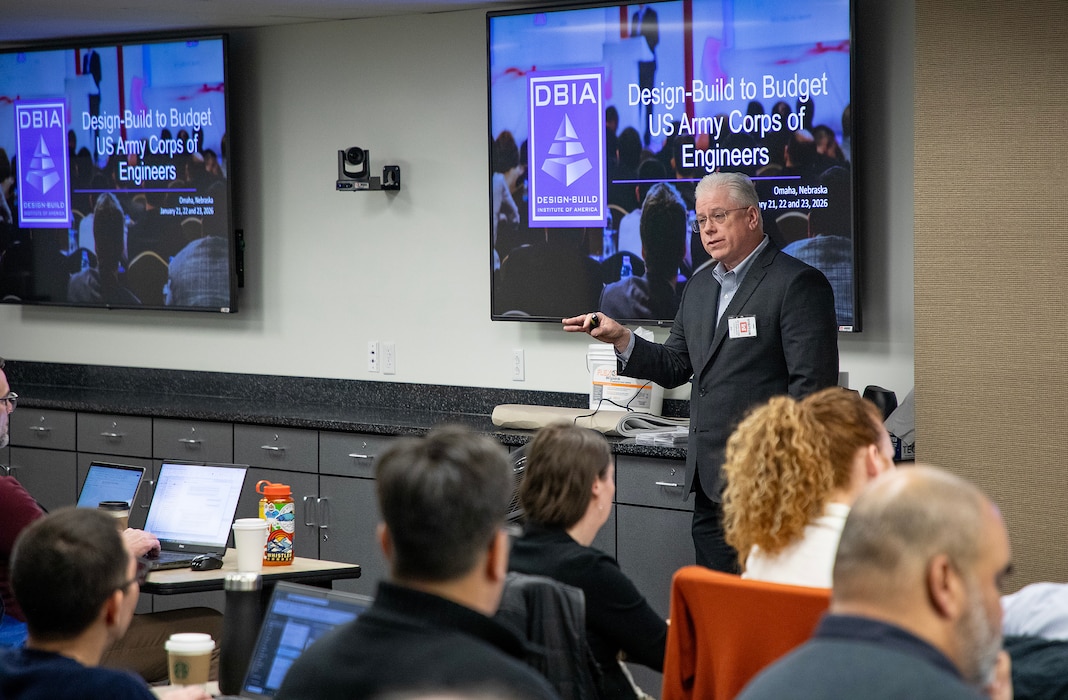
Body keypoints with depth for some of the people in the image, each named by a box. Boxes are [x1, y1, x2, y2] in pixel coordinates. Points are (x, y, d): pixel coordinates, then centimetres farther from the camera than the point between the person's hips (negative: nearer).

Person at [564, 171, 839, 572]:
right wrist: (621, 340, 3)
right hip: (709, 480, 8)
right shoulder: (700, 286, 18)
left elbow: (812, 384, -13)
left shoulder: (798, 283, -8)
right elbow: (674, 367, 20)